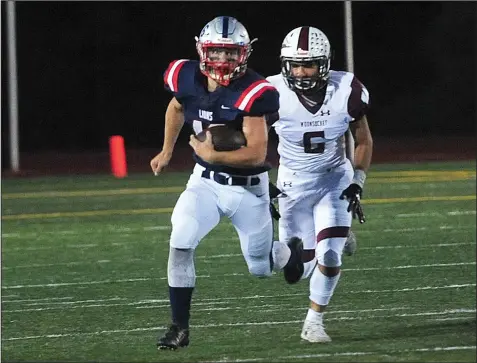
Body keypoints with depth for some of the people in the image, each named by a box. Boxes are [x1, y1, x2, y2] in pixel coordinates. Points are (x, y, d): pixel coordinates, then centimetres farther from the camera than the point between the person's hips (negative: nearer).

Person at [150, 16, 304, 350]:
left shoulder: (252, 94, -25)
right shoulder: (188, 79, -9)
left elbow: (256, 153, -27)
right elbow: (177, 108, 17)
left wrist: (212, 155, -29)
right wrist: (167, 152, 20)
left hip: (248, 187, -3)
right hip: (205, 182, 3)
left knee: (261, 268, 11)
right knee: (181, 243, -20)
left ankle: (292, 252, 49)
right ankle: (179, 327, -10)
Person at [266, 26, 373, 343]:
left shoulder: (346, 91, -16)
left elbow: (364, 141, 0)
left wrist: (357, 184, -8)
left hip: (335, 180, 0)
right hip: (294, 185, 0)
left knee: (330, 257, -16)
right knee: (301, 271, 3)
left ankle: (315, 320, 9)